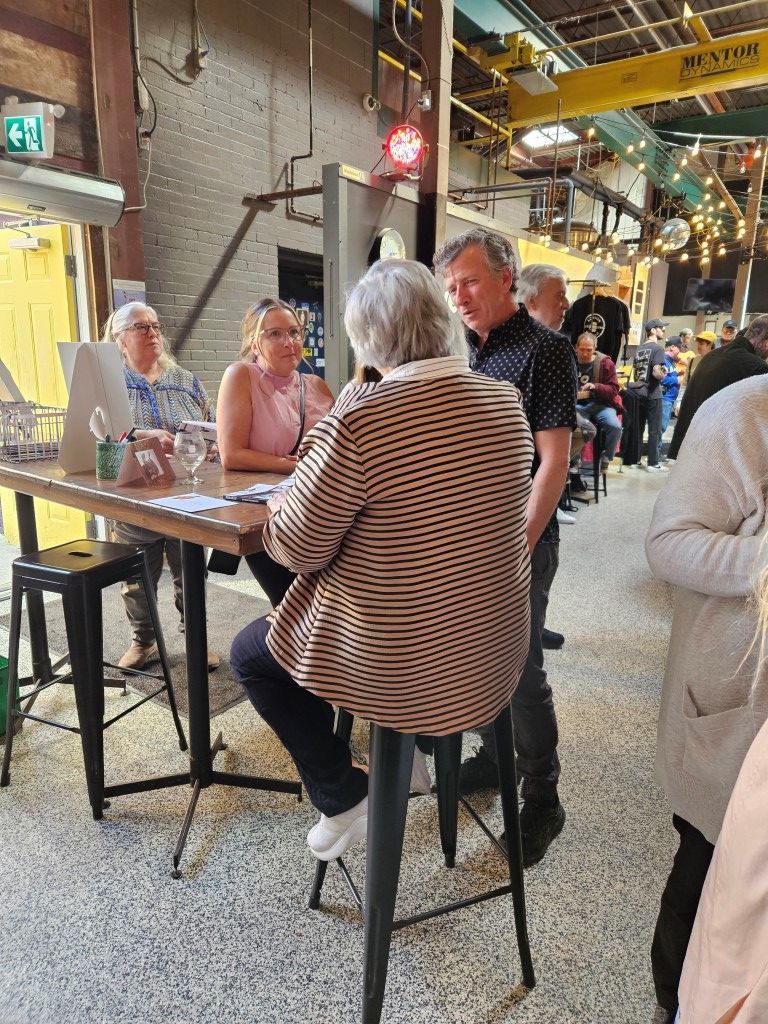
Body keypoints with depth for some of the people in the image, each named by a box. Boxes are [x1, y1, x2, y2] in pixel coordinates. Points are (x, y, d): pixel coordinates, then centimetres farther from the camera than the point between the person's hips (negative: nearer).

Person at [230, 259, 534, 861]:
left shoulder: (355, 425, -26)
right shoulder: (507, 402, -5)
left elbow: (297, 550, -17)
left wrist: (278, 510, 5)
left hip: (400, 676, -6)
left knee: (250, 653, 19)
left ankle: (343, 798, 22)